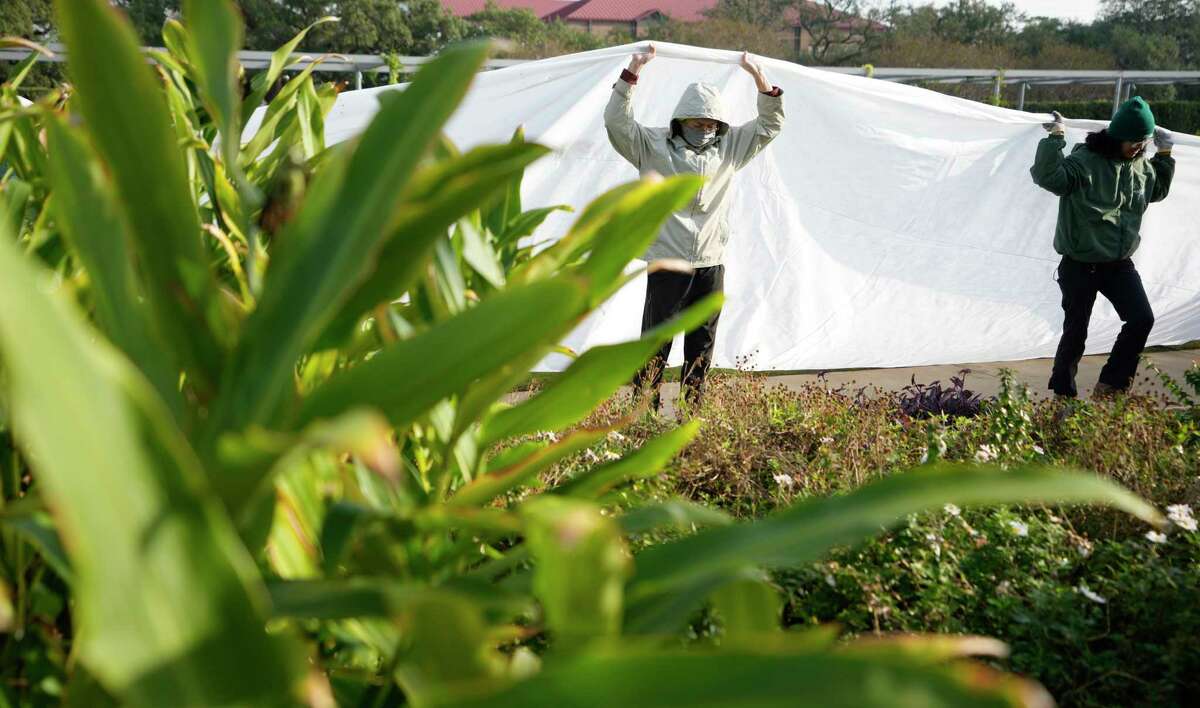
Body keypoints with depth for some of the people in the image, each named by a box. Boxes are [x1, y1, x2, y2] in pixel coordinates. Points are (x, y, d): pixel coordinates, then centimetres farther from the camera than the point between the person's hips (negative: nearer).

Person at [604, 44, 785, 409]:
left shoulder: (728, 147, 9)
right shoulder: (654, 145, -2)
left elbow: (770, 125, 11)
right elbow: (617, 119, -13)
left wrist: (759, 77, -4)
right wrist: (634, 70, -22)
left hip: (711, 263, 4)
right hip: (667, 261, -4)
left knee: (702, 344, 9)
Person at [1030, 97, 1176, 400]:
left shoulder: (1141, 165, 6)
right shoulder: (1085, 161, -17)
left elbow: (1156, 192, 27)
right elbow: (1047, 177, -32)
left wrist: (1165, 156, 17)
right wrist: (1055, 139, -33)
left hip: (1119, 264, 6)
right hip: (1080, 265, -6)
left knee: (1142, 319, -5)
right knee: (1076, 331, 2)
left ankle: (1109, 386, 8)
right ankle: (1063, 394, 18)